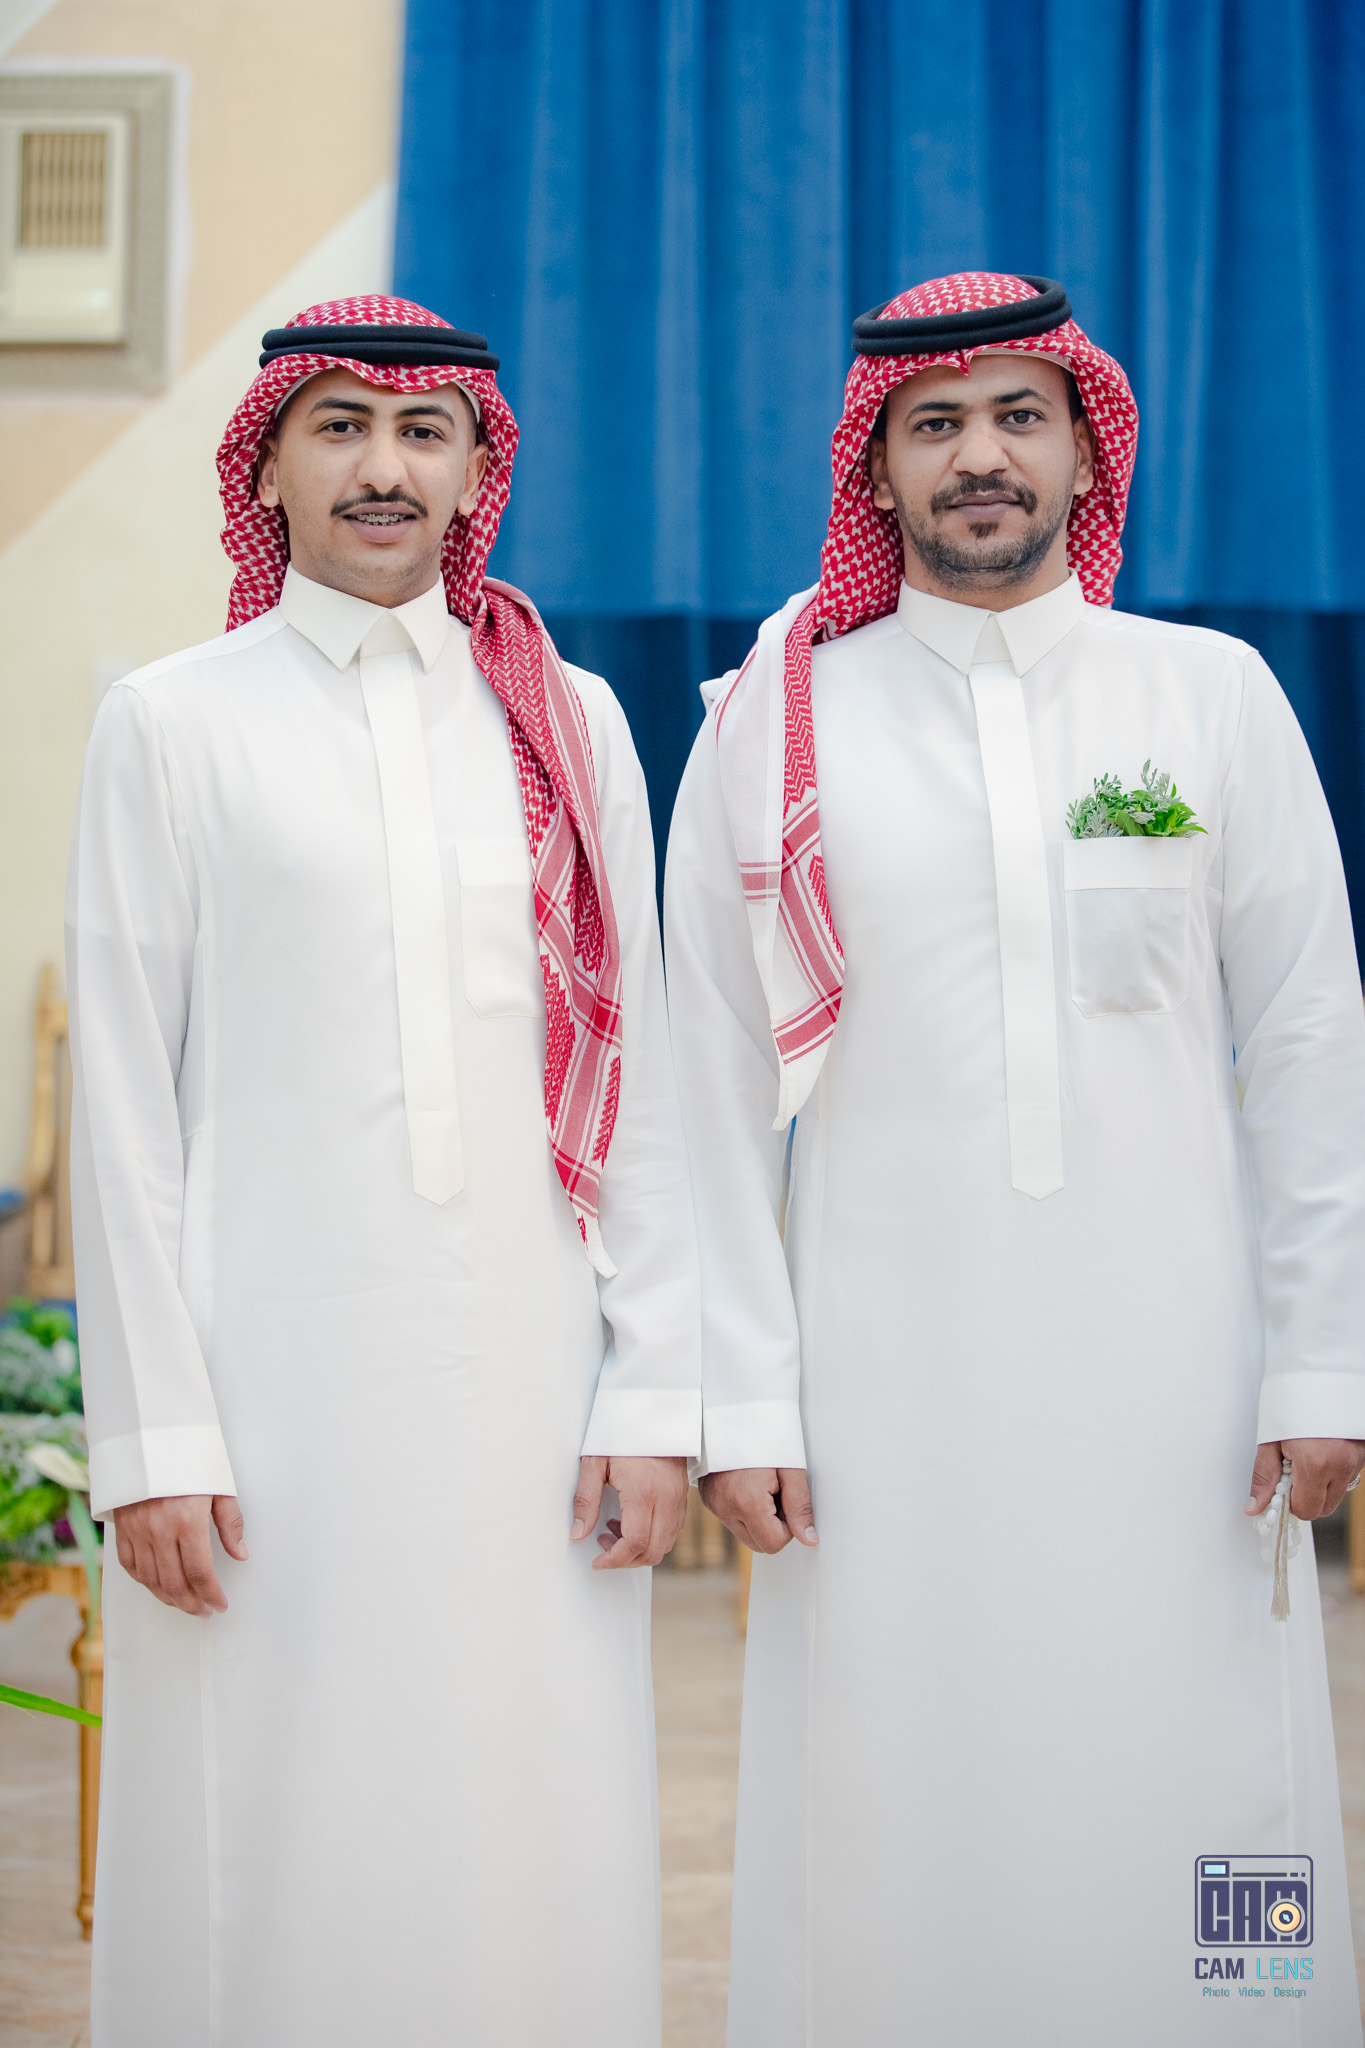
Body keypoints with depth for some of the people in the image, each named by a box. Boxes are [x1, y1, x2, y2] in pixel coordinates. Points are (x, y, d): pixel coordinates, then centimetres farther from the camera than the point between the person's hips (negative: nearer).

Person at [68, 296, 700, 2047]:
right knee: (275, 1851, 2)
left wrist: (653, 1389, 3)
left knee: (538, 1852, 5)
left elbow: (637, 1067, 9)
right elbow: (122, 1101, 0)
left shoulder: (571, 721, 10)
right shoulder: (172, 723, 3)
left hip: (526, 1373, 2)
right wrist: (153, 1433, -5)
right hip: (277, 1367, -2)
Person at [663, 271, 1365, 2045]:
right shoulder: (774, 722, 5)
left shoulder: (1217, 696, 7)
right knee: (898, 1830, 2)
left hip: (1166, 1366, 1)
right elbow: (720, 1084, 3)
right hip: (888, 1372, 0)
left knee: (1178, 1805, 1)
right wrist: (744, 1399, -2)